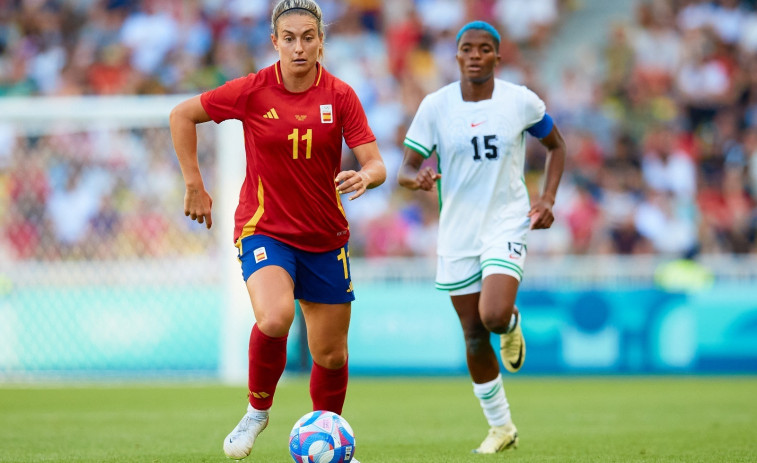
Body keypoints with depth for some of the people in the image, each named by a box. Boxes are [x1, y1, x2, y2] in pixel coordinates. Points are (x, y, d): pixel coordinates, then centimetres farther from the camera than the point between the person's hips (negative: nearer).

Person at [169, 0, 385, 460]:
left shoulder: (340, 96, -6)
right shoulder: (253, 91, -10)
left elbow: (376, 165, -9)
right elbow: (182, 115, 1)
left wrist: (365, 177, -32)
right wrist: (194, 185, -1)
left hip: (326, 238, 3)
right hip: (264, 229, -3)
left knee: (331, 354, 6)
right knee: (274, 318, -30)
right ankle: (258, 410, -3)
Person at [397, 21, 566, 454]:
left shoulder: (522, 101, -6)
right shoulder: (435, 106, -6)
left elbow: (556, 145, 11)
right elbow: (406, 169, -3)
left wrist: (548, 199, -2)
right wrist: (418, 178, -28)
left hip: (507, 223, -2)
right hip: (458, 234, 2)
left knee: (494, 317, -26)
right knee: (474, 339, 7)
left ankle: (512, 323, 13)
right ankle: (502, 427, 24)